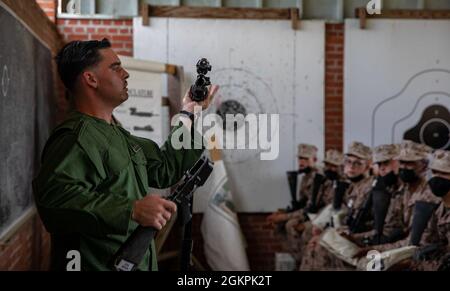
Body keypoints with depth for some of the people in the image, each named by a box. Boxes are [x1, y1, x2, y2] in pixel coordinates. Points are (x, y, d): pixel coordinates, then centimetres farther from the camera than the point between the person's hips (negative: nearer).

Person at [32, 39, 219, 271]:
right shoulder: (76, 137, -20)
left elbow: (164, 169, 20)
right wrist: (132, 209, -36)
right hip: (95, 264, -10)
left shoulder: (118, 135, 12)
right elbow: (53, 196, -35)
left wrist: (189, 117, 20)